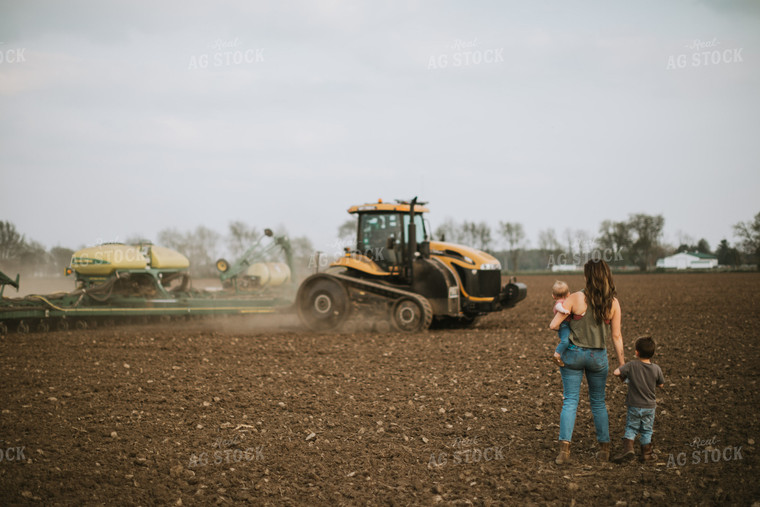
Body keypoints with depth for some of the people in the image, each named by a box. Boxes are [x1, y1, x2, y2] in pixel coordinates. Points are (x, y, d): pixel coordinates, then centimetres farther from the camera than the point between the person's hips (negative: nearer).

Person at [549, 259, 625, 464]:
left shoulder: (576, 299, -12)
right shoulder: (613, 303, -6)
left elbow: (553, 325, -12)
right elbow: (616, 336, -2)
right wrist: (622, 364, 5)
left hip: (574, 353, -2)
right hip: (598, 356, 2)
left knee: (570, 401, 3)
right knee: (599, 403, 16)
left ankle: (564, 449, -7)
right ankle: (604, 449, 21)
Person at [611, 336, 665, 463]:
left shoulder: (632, 366, -14)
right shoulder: (656, 369, -8)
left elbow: (616, 372, -18)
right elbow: (661, 384, 4)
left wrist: (622, 375, 4)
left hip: (634, 406, -1)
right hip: (649, 406, 1)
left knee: (631, 428, 10)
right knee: (647, 430, 13)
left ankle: (628, 448, -8)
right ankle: (646, 454, 19)